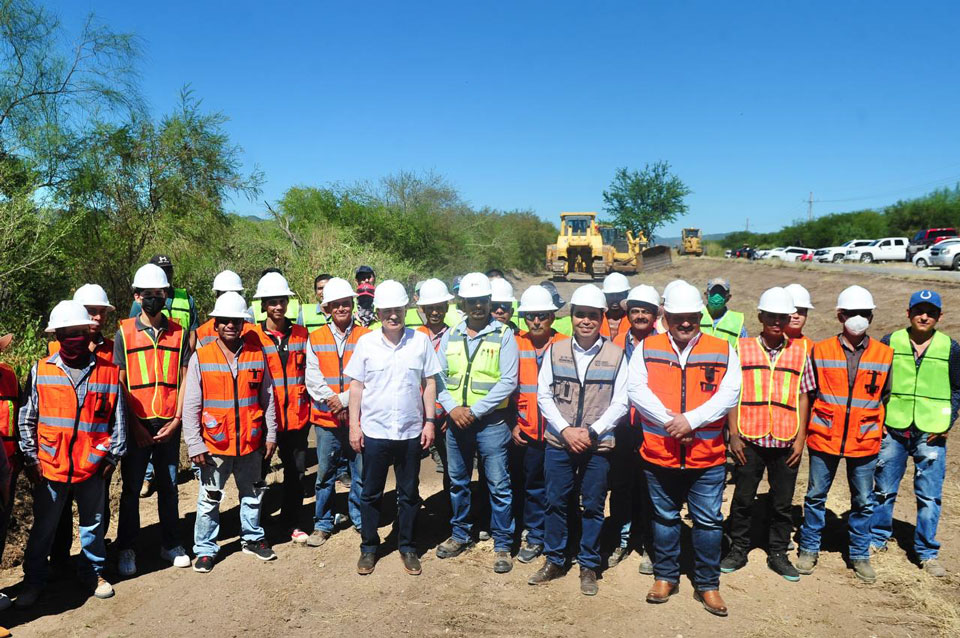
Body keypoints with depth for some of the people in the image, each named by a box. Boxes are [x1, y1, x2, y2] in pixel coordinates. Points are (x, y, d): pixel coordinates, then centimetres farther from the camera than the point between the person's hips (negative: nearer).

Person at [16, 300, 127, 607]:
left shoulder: (108, 371, -3)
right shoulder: (40, 371, -3)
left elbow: (118, 419, 2)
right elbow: (26, 420, 2)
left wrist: (112, 456, 1)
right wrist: (30, 458, -1)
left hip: (92, 465, 0)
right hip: (50, 465, 0)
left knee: (93, 523, 15)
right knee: (43, 527, 13)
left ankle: (94, 572, 33)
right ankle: (33, 580, 30)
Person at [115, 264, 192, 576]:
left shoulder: (179, 333, 4)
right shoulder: (124, 333, -1)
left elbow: (184, 379, 4)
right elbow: (119, 384, -2)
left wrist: (177, 420, -6)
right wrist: (134, 425, -8)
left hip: (169, 425, 1)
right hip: (137, 425, -1)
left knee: (168, 486, 11)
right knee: (131, 489, 8)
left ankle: (170, 544, 25)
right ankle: (126, 549, 23)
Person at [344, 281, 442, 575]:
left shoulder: (420, 341, -2)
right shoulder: (366, 342, -2)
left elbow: (429, 383, 4)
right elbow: (356, 386, 2)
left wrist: (429, 421, -1)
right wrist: (354, 425, -2)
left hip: (411, 432, 0)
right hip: (373, 432, 0)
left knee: (409, 494, 12)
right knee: (371, 494, 11)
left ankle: (407, 547, 28)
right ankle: (369, 547, 27)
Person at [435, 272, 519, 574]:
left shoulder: (503, 335, -5)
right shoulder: (450, 336, 7)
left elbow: (508, 381, -11)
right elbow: (439, 377, 5)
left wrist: (475, 410, -15)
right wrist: (452, 408, -12)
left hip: (491, 422, -4)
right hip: (456, 421, 4)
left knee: (498, 485, 1)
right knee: (457, 481, 16)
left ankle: (502, 545, 15)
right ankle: (460, 535, 33)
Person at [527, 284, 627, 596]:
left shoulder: (615, 354, -2)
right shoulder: (555, 351, 2)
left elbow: (620, 403, -2)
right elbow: (544, 396, 2)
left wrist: (591, 432, -12)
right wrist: (565, 430, -9)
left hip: (598, 444, -1)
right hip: (558, 441, 1)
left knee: (593, 506, 8)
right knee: (556, 502, 9)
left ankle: (589, 566, 23)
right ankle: (553, 560, 26)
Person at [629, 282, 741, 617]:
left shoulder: (722, 350, 0)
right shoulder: (647, 348, 1)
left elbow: (729, 393, -8)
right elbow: (636, 389, -8)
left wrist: (691, 419, -19)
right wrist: (668, 420, -19)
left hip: (707, 455, 0)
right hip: (659, 453, 1)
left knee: (708, 521, 8)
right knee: (665, 517, 15)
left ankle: (708, 584, 26)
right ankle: (665, 577, 32)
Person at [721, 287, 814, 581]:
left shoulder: (800, 352, 5)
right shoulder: (742, 349, 1)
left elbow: (803, 396, 7)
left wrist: (800, 439, 2)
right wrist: (733, 435, -3)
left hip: (786, 441, 1)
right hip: (749, 439, -1)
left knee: (782, 502, 11)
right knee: (743, 498, 9)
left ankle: (778, 554, 27)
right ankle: (738, 550, 25)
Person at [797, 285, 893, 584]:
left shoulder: (884, 354, 1)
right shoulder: (821, 350, -2)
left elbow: (885, 396, 11)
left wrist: (877, 427, 8)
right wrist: (811, 424, 5)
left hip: (864, 441, 1)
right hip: (824, 438, -1)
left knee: (863, 502, 11)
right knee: (816, 496, 10)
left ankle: (859, 554, 29)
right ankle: (809, 548, 25)